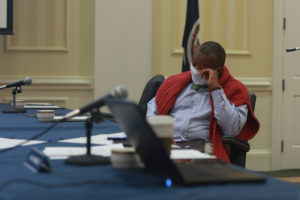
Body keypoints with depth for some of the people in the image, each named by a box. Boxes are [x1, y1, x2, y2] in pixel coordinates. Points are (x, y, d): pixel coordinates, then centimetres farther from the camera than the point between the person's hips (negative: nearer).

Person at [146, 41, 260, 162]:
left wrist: (215, 88, -7)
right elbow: (152, 108, 30)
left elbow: (232, 129, -8)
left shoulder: (235, 90, 10)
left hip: (201, 149, -4)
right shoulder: (175, 82, 24)